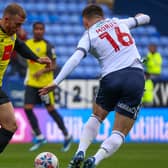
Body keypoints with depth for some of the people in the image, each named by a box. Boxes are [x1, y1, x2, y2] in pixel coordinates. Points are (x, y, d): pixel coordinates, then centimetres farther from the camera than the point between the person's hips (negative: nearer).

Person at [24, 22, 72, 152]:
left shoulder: (47, 46, -10)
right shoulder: (28, 43, 7)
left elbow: (54, 66, -11)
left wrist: (42, 71, -27)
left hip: (45, 83, -6)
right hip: (31, 83, 6)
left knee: (50, 110, 0)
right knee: (28, 108, -5)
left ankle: (67, 136, 16)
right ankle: (39, 137, 5)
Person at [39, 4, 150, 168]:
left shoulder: (89, 36, 7)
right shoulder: (119, 22, 17)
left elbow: (75, 59, -8)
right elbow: (144, 18, 33)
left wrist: (56, 82, -11)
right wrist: (140, 17, 57)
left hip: (111, 79, -1)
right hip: (136, 77, 1)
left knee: (96, 117, 27)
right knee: (119, 134, 4)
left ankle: (80, 152, 8)